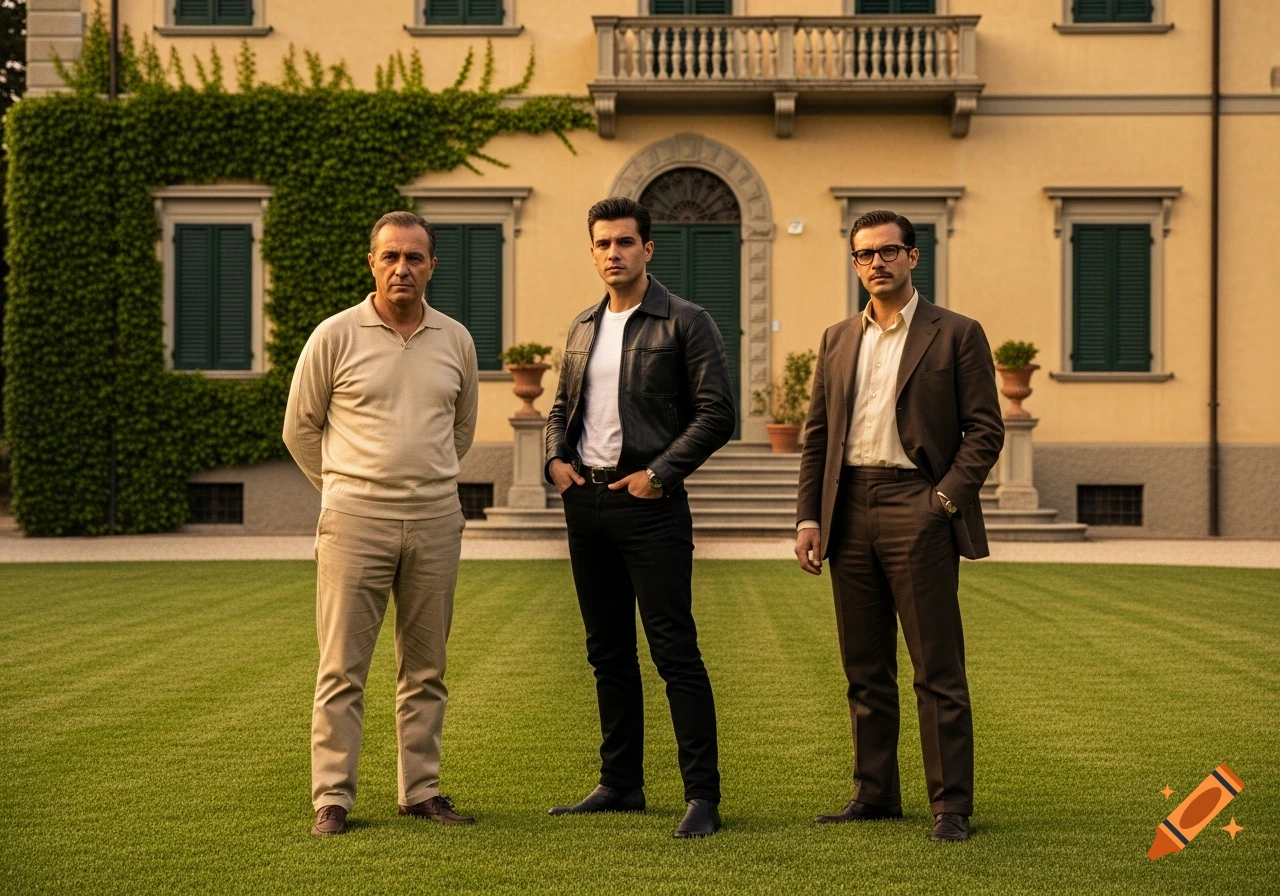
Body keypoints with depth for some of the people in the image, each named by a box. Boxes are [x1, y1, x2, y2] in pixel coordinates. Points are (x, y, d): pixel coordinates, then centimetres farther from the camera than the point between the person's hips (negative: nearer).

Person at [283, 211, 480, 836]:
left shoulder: (455, 341, 8)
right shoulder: (336, 336, -2)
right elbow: (300, 427, 7)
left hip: (435, 522, 3)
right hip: (355, 522, -3)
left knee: (425, 668, 9)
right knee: (342, 667, -3)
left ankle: (421, 790, 18)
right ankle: (332, 797, 3)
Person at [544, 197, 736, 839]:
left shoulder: (684, 323, -4)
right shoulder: (582, 328, 15)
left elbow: (717, 413, -9)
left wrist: (659, 473, -15)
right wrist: (555, 458, 5)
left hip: (649, 500, -6)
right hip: (585, 498, 7)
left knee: (674, 651, -7)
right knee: (608, 652, 12)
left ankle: (702, 795, -3)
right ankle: (620, 784, 21)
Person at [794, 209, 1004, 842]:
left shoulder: (956, 334, 2)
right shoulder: (838, 340, 16)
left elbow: (985, 429, -2)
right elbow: (817, 435, 16)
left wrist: (947, 498, -12)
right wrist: (808, 517, 6)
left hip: (916, 507, -5)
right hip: (849, 509, 5)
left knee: (937, 670, -4)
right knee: (865, 669, 10)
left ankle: (950, 805, 1)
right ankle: (874, 793, 19)